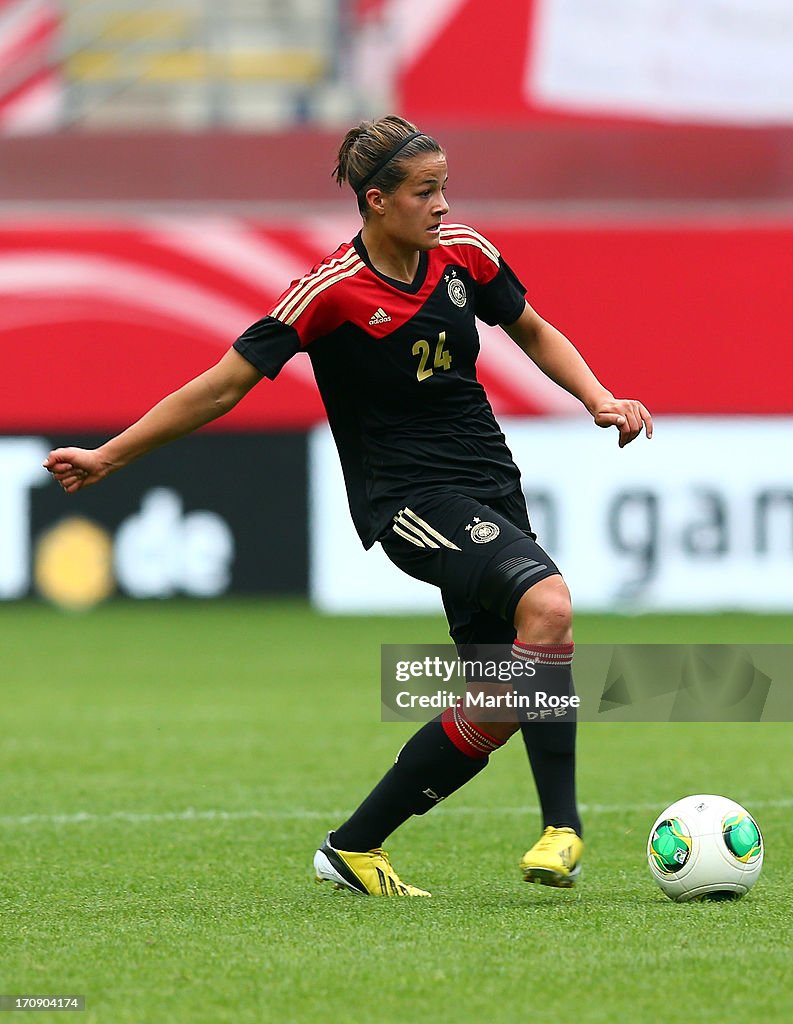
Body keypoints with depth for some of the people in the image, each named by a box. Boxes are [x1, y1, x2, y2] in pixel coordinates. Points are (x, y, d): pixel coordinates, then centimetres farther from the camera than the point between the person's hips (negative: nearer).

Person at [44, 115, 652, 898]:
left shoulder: (464, 254, 1)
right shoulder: (332, 292, -15)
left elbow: (536, 334, 19)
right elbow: (222, 387, -9)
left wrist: (599, 400, 2)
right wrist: (108, 457, -8)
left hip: (491, 491, 7)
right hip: (410, 500, -7)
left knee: (501, 706, 3)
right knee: (548, 602, -32)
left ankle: (354, 847, 16)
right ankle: (561, 829, -29)